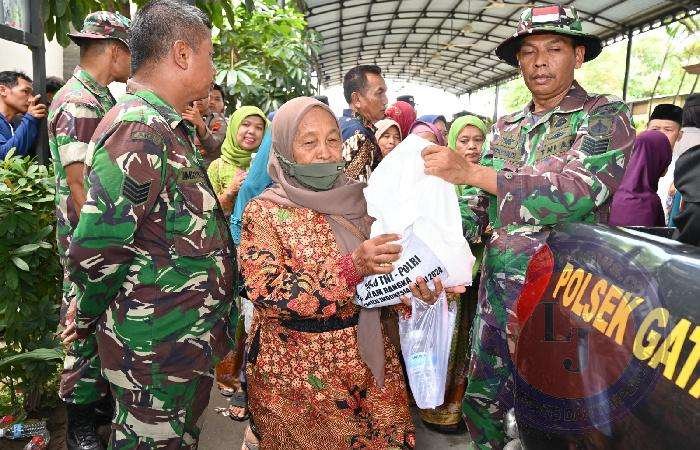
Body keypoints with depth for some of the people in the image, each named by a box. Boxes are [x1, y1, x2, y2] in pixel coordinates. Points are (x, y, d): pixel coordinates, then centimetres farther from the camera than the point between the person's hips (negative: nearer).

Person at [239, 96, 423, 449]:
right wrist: (350, 268, -32)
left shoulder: (356, 201, 3)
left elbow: (379, 272, 8)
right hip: (296, 366, -4)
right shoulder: (264, 211, -10)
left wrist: (412, 283, -15)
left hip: (367, 359, 5)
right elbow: (266, 292, -22)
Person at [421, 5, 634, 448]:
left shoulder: (605, 115, -6)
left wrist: (470, 171, -25)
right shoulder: (506, 127, 10)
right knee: (482, 402, 17)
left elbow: (574, 192, -23)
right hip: (496, 290, 5)